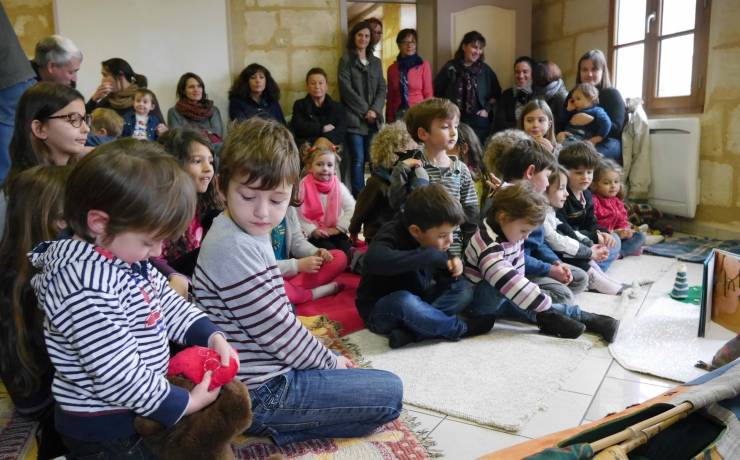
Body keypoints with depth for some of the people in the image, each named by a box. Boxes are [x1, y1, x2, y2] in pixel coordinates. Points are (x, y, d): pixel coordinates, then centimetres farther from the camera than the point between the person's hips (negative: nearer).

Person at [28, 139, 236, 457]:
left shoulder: (121, 249, -3)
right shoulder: (87, 286, -32)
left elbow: (167, 302, 8)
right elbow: (117, 375, -30)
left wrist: (212, 336, -5)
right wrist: (184, 404, -19)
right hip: (105, 432, -8)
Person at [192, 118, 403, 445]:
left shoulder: (248, 235, 5)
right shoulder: (233, 249, -26)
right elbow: (275, 329, -21)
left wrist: (324, 356, 9)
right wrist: (328, 361, -5)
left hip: (268, 371, 10)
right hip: (260, 393, -10)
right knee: (390, 392, -4)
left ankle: (274, 424, 12)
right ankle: (277, 425, -2)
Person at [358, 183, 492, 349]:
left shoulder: (433, 239, -4)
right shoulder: (392, 235, -25)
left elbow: (441, 280, 7)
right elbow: (375, 260, -49)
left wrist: (452, 268, -17)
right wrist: (430, 255, -42)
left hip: (416, 301, 7)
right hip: (380, 310, -7)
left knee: (463, 289, -8)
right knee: (404, 300, -38)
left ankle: (410, 332, -24)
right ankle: (461, 328, -15)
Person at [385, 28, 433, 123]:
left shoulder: (424, 65, 1)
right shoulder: (392, 68, 9)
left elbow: (428, 94, 0)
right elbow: (390, 97, 12)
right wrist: (389, 120, 8)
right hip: (398, 115, 2)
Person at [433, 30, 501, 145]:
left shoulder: (485, 70, 9)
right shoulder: (450, 68, 3)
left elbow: (496, 94, 15)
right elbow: (437, 92, 4)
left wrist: (487, 109, 3)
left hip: (479, 122, 2)